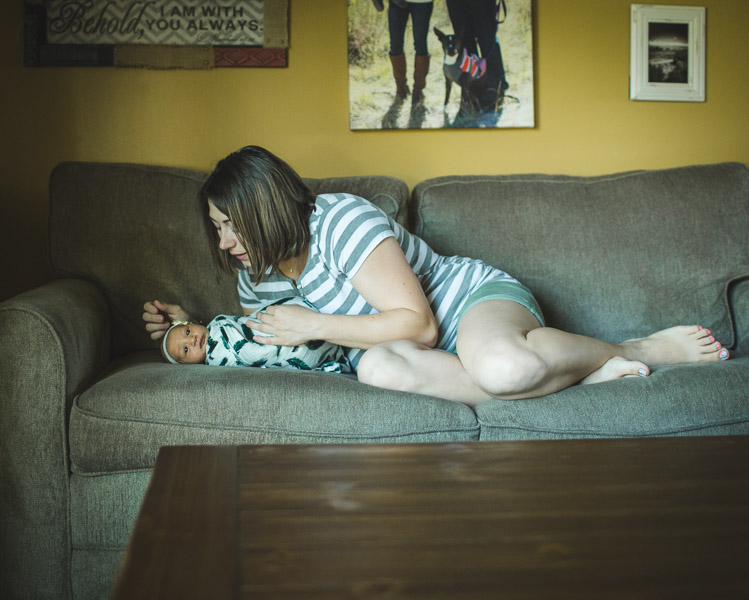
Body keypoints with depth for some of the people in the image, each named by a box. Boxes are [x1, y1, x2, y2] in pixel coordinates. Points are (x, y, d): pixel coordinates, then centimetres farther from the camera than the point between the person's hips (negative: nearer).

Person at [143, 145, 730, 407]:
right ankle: (587, 373, -19)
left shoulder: (341, 220, -20)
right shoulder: (256, 276, 6)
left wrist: (314, 325, -23)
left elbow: (418, 324, -24)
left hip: (479, 295, -6)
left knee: (500, 366, -43)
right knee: (379, 367, -33)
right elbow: (255, 344, 25)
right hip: (423, 350, 7)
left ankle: (634, 349, -7)